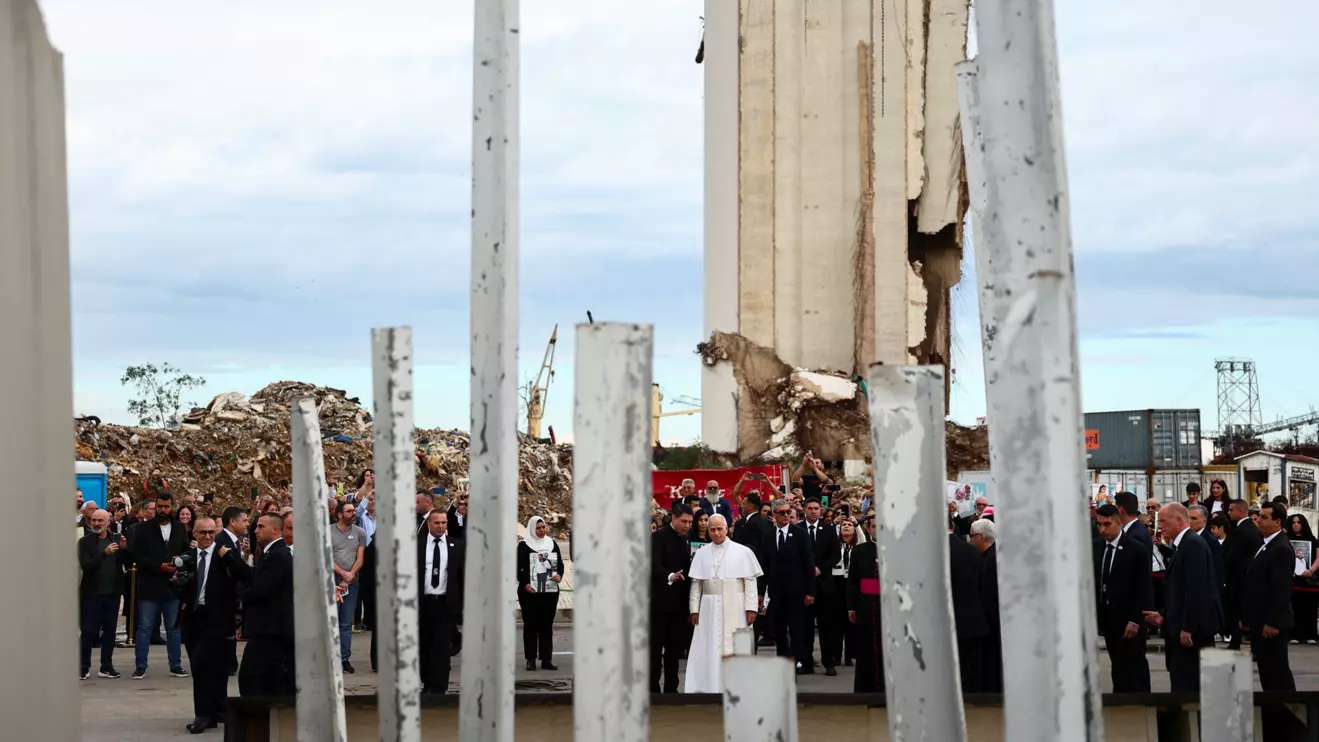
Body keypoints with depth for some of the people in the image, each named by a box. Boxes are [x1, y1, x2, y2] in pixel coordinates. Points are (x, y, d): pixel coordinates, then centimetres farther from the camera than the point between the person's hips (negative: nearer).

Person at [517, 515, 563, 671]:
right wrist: (525, 584, -15)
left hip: (550, 591, 3)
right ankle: (531, 659, 5)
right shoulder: (524, 546, -2)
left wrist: (559, 575, -5)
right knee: (530, 625, 1)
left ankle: (546, 659, 6)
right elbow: (518, 567, -3)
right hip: (530, 592, -3)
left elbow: (560, 563, 15)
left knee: (547, 625, 4)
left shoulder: (552, 544, 10)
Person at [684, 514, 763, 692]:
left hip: (735, 608, -2)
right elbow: (695, 583, 5)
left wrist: (751, 607, -9)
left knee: (734, 649, 0)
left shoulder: (742, 552, -1)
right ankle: (710, 687, 4)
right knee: (710, 649, 1)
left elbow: (750, 581, -3)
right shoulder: (702, 554, 6)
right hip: (710, 609, 2)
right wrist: (694, 609, 1)